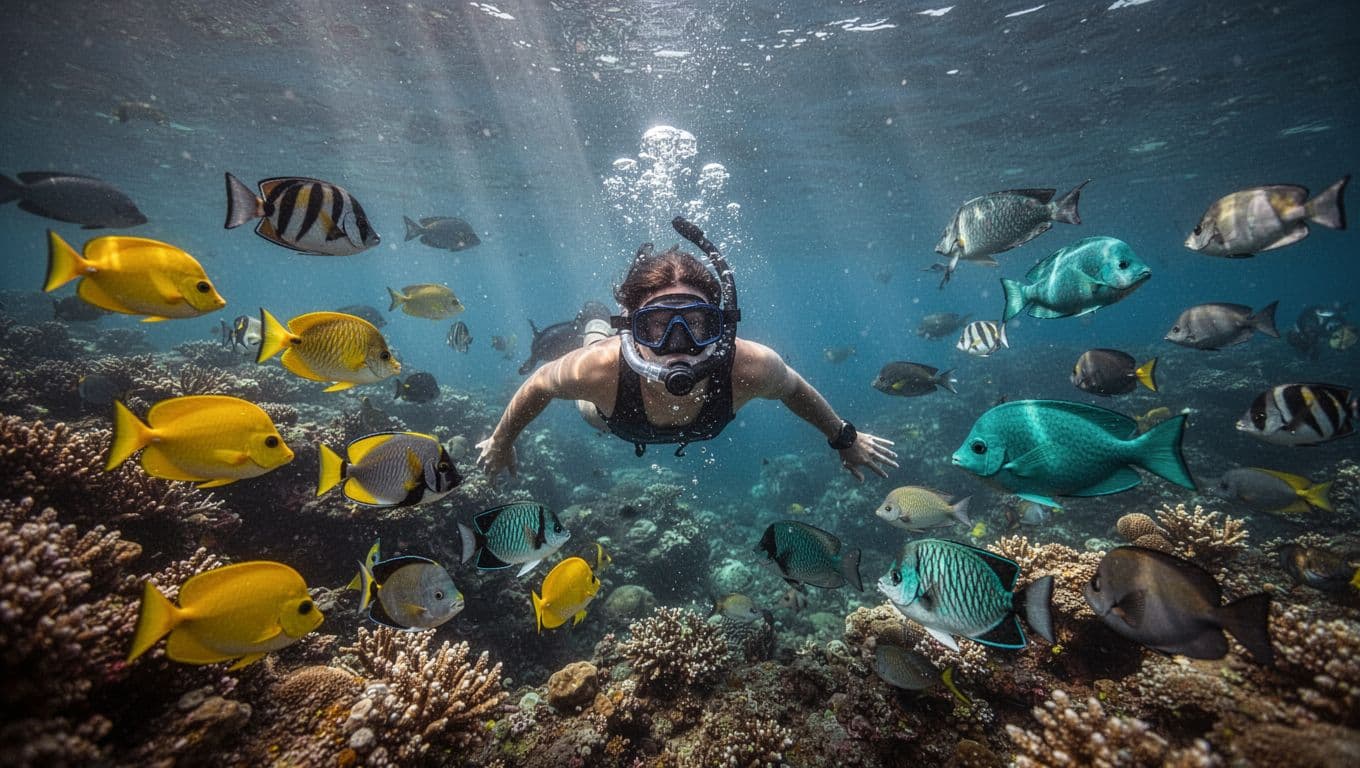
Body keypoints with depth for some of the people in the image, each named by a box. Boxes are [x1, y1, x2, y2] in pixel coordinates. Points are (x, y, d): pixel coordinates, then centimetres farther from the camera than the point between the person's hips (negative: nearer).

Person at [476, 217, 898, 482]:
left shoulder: (750, 368, -45)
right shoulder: (601, 370, -47)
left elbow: (794, 388, -20)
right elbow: (538, 384, -25)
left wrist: (846, 439, -3)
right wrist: (500, 442, -6)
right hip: (616, 420, 0)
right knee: (592, 411, 35)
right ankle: (596, 332, 53)